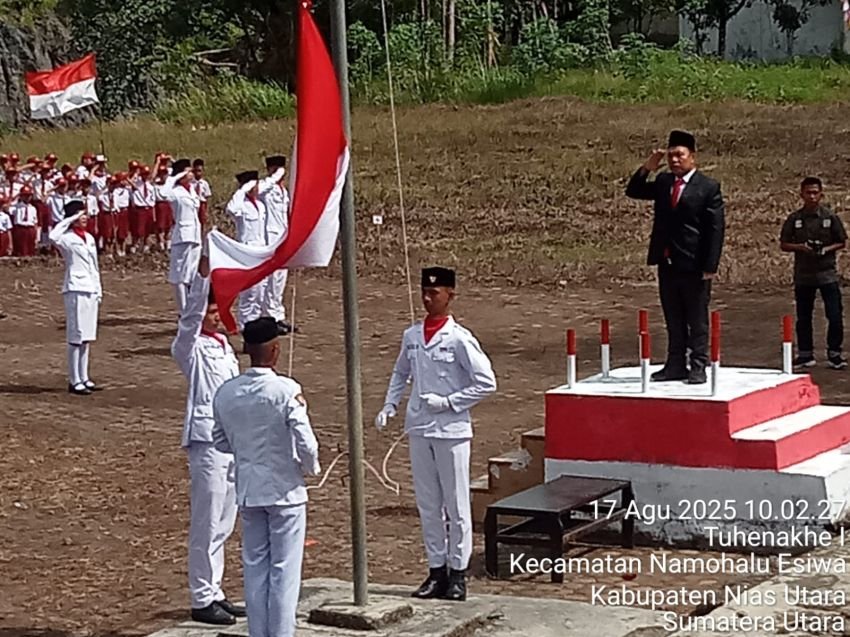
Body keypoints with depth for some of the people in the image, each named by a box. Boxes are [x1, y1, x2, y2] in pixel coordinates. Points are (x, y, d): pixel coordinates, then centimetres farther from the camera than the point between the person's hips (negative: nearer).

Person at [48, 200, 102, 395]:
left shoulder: (90, 238, 16)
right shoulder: (67, 238, -7)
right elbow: (53, 236, -31)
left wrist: (99, 291, 17)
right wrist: (69, 219, -19)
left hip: (91, 290, 8)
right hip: (75, 290, -7)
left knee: (87, 336, 10)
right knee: (76, 336, -6)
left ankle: (83, 377, 17)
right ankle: (74, 381, -4)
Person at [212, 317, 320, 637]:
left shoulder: (226, 393, -3)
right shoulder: (286, 390, -18)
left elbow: (221, 442, 8)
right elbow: (306, 443, -20)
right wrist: (311, 467, 0)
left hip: (248, 490, 5)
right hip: (285, 490, -5)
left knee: (254, 568, 13)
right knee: (284, 570, 3)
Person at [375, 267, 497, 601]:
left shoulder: (459, 338, -9)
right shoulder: (411, 335, 6)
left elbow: (486, 382, -9)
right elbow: (400, 373, 21)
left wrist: (449, 402, -12)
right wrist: (389, 406, 8)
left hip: (451, 430, -5)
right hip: (419, 429, 5)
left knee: (456, 504, 2)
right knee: (427, 505, 10)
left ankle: (458, 573, 10)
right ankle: (436, 569, 19)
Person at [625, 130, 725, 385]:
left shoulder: (708, 187, -8)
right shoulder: (663, 182, 10)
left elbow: (716, 229, -10)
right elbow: (633, 192, 15)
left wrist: (710, 266, -15)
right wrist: (647, 169, -2)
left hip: (694, 265, -6)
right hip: (667, 263, 6)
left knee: (697, 320, 3)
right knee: (673, 319, 13)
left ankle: (698, 366, 9)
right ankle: (675, 365, 20)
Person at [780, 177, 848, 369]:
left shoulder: (830, 217, -1)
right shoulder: (794, 219, 1)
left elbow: (842, 242, 5)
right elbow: (783, 245, 5)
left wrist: (827, 249, -13)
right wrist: (800, 247, -13)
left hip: (827, 273, -1)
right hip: (803, 275, 1)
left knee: (835, 315, -5)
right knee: (803, 317, 8)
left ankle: (834, 353, 6)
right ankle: (805, 354, 18)